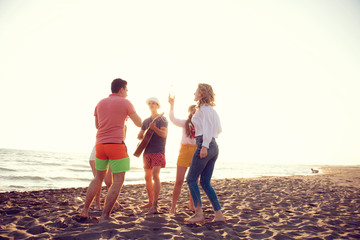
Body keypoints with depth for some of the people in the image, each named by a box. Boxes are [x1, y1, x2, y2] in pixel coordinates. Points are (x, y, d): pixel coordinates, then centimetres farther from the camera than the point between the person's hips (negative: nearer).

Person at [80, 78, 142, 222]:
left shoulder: (100, 103, 14)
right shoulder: (125, 103, -1)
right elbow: (139, 123, 2)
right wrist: (127, 114, 21)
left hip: (100, 144, 6)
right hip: (116, 144, -6)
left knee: (98, 178, 21)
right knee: (118, 181, 0)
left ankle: (85, 210, 21)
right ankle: (104, 216, -4)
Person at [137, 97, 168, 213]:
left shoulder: (162, 119, -1)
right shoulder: (146, 121, 17)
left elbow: (164, 134, -15)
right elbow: (139, 136, 17)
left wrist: (154, 128, -32)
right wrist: (143, 136, -7)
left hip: (158, 151, -6)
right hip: (147, 152, 7)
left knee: (155, 176, -17)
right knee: (148, 177, 9)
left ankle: (154, 205, -17)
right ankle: (150, 202, 20)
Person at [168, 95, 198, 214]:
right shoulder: (185, 123, 5)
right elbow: (173, 119, -10)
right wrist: (172, 105, -19)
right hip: (185, 151, -2)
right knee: (179, 180, -3)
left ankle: (192, 205, 21)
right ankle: (173, 206, 8)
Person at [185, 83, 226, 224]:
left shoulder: (204, 108, -4)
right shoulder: (212, 110, 22)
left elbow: (207, 126, -16)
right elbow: (219, 129, 24)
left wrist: (205, 145, -22)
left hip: (204, 145, -9)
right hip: (214, 147, 9)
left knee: (191, 179, -4)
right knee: (205, 182, 10)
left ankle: (199, 214, -7)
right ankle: (219, 215, 7)